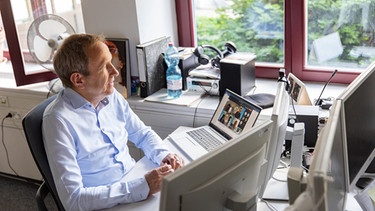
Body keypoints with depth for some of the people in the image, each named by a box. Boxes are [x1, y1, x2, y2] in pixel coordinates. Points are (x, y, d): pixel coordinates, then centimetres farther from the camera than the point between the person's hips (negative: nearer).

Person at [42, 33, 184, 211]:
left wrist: (164, 155, -8)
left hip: (136, 184, 6)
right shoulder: (59, 120, -20)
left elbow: (143, 134, 13)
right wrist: (143, 187, -28)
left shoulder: (112, 97, 0)